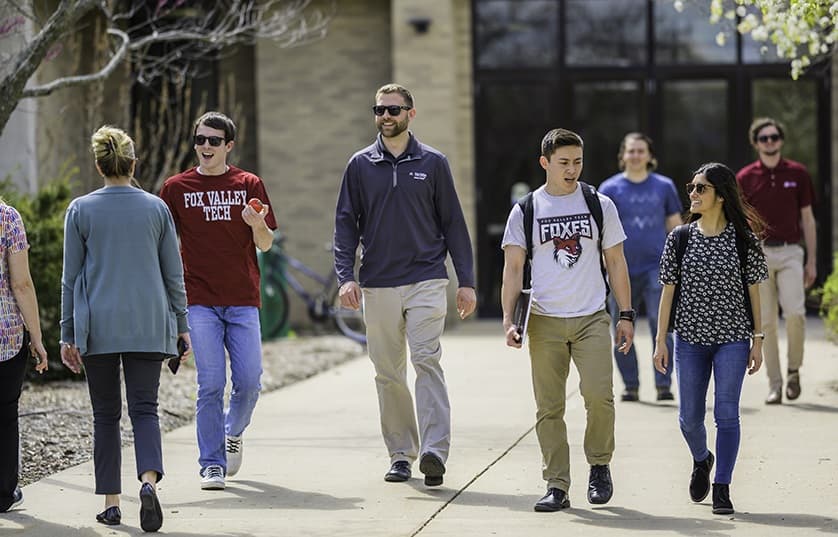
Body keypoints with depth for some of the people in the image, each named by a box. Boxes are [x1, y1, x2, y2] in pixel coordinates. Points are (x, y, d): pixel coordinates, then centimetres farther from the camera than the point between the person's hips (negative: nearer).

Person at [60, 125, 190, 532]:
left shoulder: (81, 210, -1)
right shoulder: (157, 209, 2)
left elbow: (71, 277, 0)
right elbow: (174, 274, 5)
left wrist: (68, 334, 5)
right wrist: (181, 324, 13)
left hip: (98, 328, 0)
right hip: (148, 326, 0)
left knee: (105, 414, 9)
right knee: (144, 409, 0)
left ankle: (111, 502, 9)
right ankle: (149, 480, -25)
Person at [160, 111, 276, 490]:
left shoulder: (249, 185, 7)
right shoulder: (177, 188, 5)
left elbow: (266, 245, 5)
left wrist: (257, 224, -16)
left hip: (242, 300, 1)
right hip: (200, 302, -1)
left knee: (249, 383, -1)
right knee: (210, 384, -6)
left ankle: (233, 432, 29)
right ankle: (212, 465, 0)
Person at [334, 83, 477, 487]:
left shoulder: (432, 163, 6)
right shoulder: (360, 165, 9)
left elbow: (453, 223, 8)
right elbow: (346, 223, 9)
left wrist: (466, 281, 3)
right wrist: (346, 276, -4)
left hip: (426, 281, -2)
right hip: (378, 284, 2)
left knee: (427, 360, -15)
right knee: (388, 373, 5)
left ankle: (434, 450, -22)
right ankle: (401, 454, 13)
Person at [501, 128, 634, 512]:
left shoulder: (600, 205, 7)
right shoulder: (525, 211, 4)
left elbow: (615, 263, 12)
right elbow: (513, 268, 3)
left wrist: (626, 315, 7)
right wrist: (508, 320, -7)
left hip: (592, 318, 0)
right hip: (545, 322, 0)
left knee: (599, 394, -16)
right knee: (549, 408, 0)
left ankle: (599, 465, 7)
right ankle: (557, 487, 7)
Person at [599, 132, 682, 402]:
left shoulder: (664, 186, 7)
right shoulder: (610, 188, 4)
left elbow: (675, 226, 12)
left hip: (656, 266, -1)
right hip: (621, 269, 1)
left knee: (660, 325, -10)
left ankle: (664, 385, -5)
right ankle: (630, 385, 17)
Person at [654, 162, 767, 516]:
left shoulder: (743, 239, -2)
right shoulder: (680, 238, 1)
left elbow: (753, 291, 2)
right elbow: (668, 290, 3)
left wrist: (758, 340, -1)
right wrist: (660, 340, 0)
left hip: (732, 339, -2)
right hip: (691, 337, 2)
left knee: (727, 413, -4)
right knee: (690, 416, 8)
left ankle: (722, 489, 4)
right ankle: (701, 460, 39)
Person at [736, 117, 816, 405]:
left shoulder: (797, 173, 7)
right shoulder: (745, 178, 4)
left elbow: (807, 219, 10)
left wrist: (811, 261, 5)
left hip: (790, 253, 0)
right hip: (758, 254, 0)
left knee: (794, 312, -18)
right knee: (766, 322, -1)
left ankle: (794, 369, 5)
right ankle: (775, 384, 5)